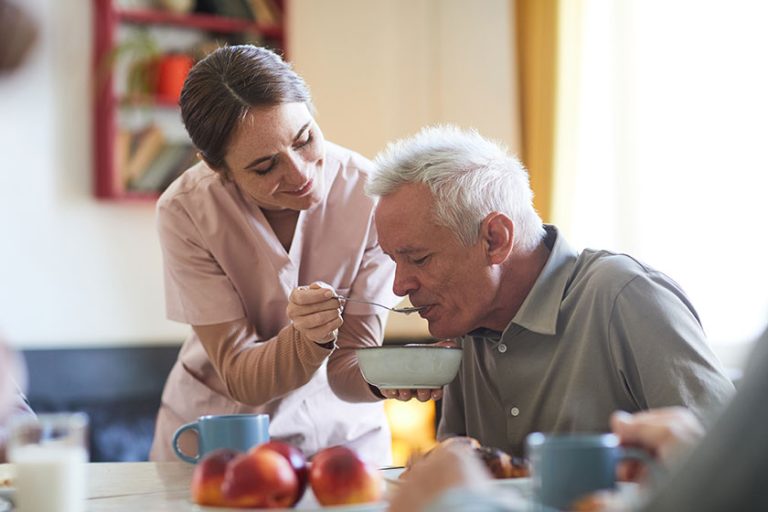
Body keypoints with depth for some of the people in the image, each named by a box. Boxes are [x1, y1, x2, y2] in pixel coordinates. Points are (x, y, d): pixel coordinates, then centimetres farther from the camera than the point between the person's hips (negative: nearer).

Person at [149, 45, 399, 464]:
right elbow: (240, 380, -18)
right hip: (213, 428, 0)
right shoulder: (186, 212, -19)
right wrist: (309, 338, -37)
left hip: (337, 430, 0)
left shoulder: (370, 197, -19)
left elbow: (345, 375, -15)